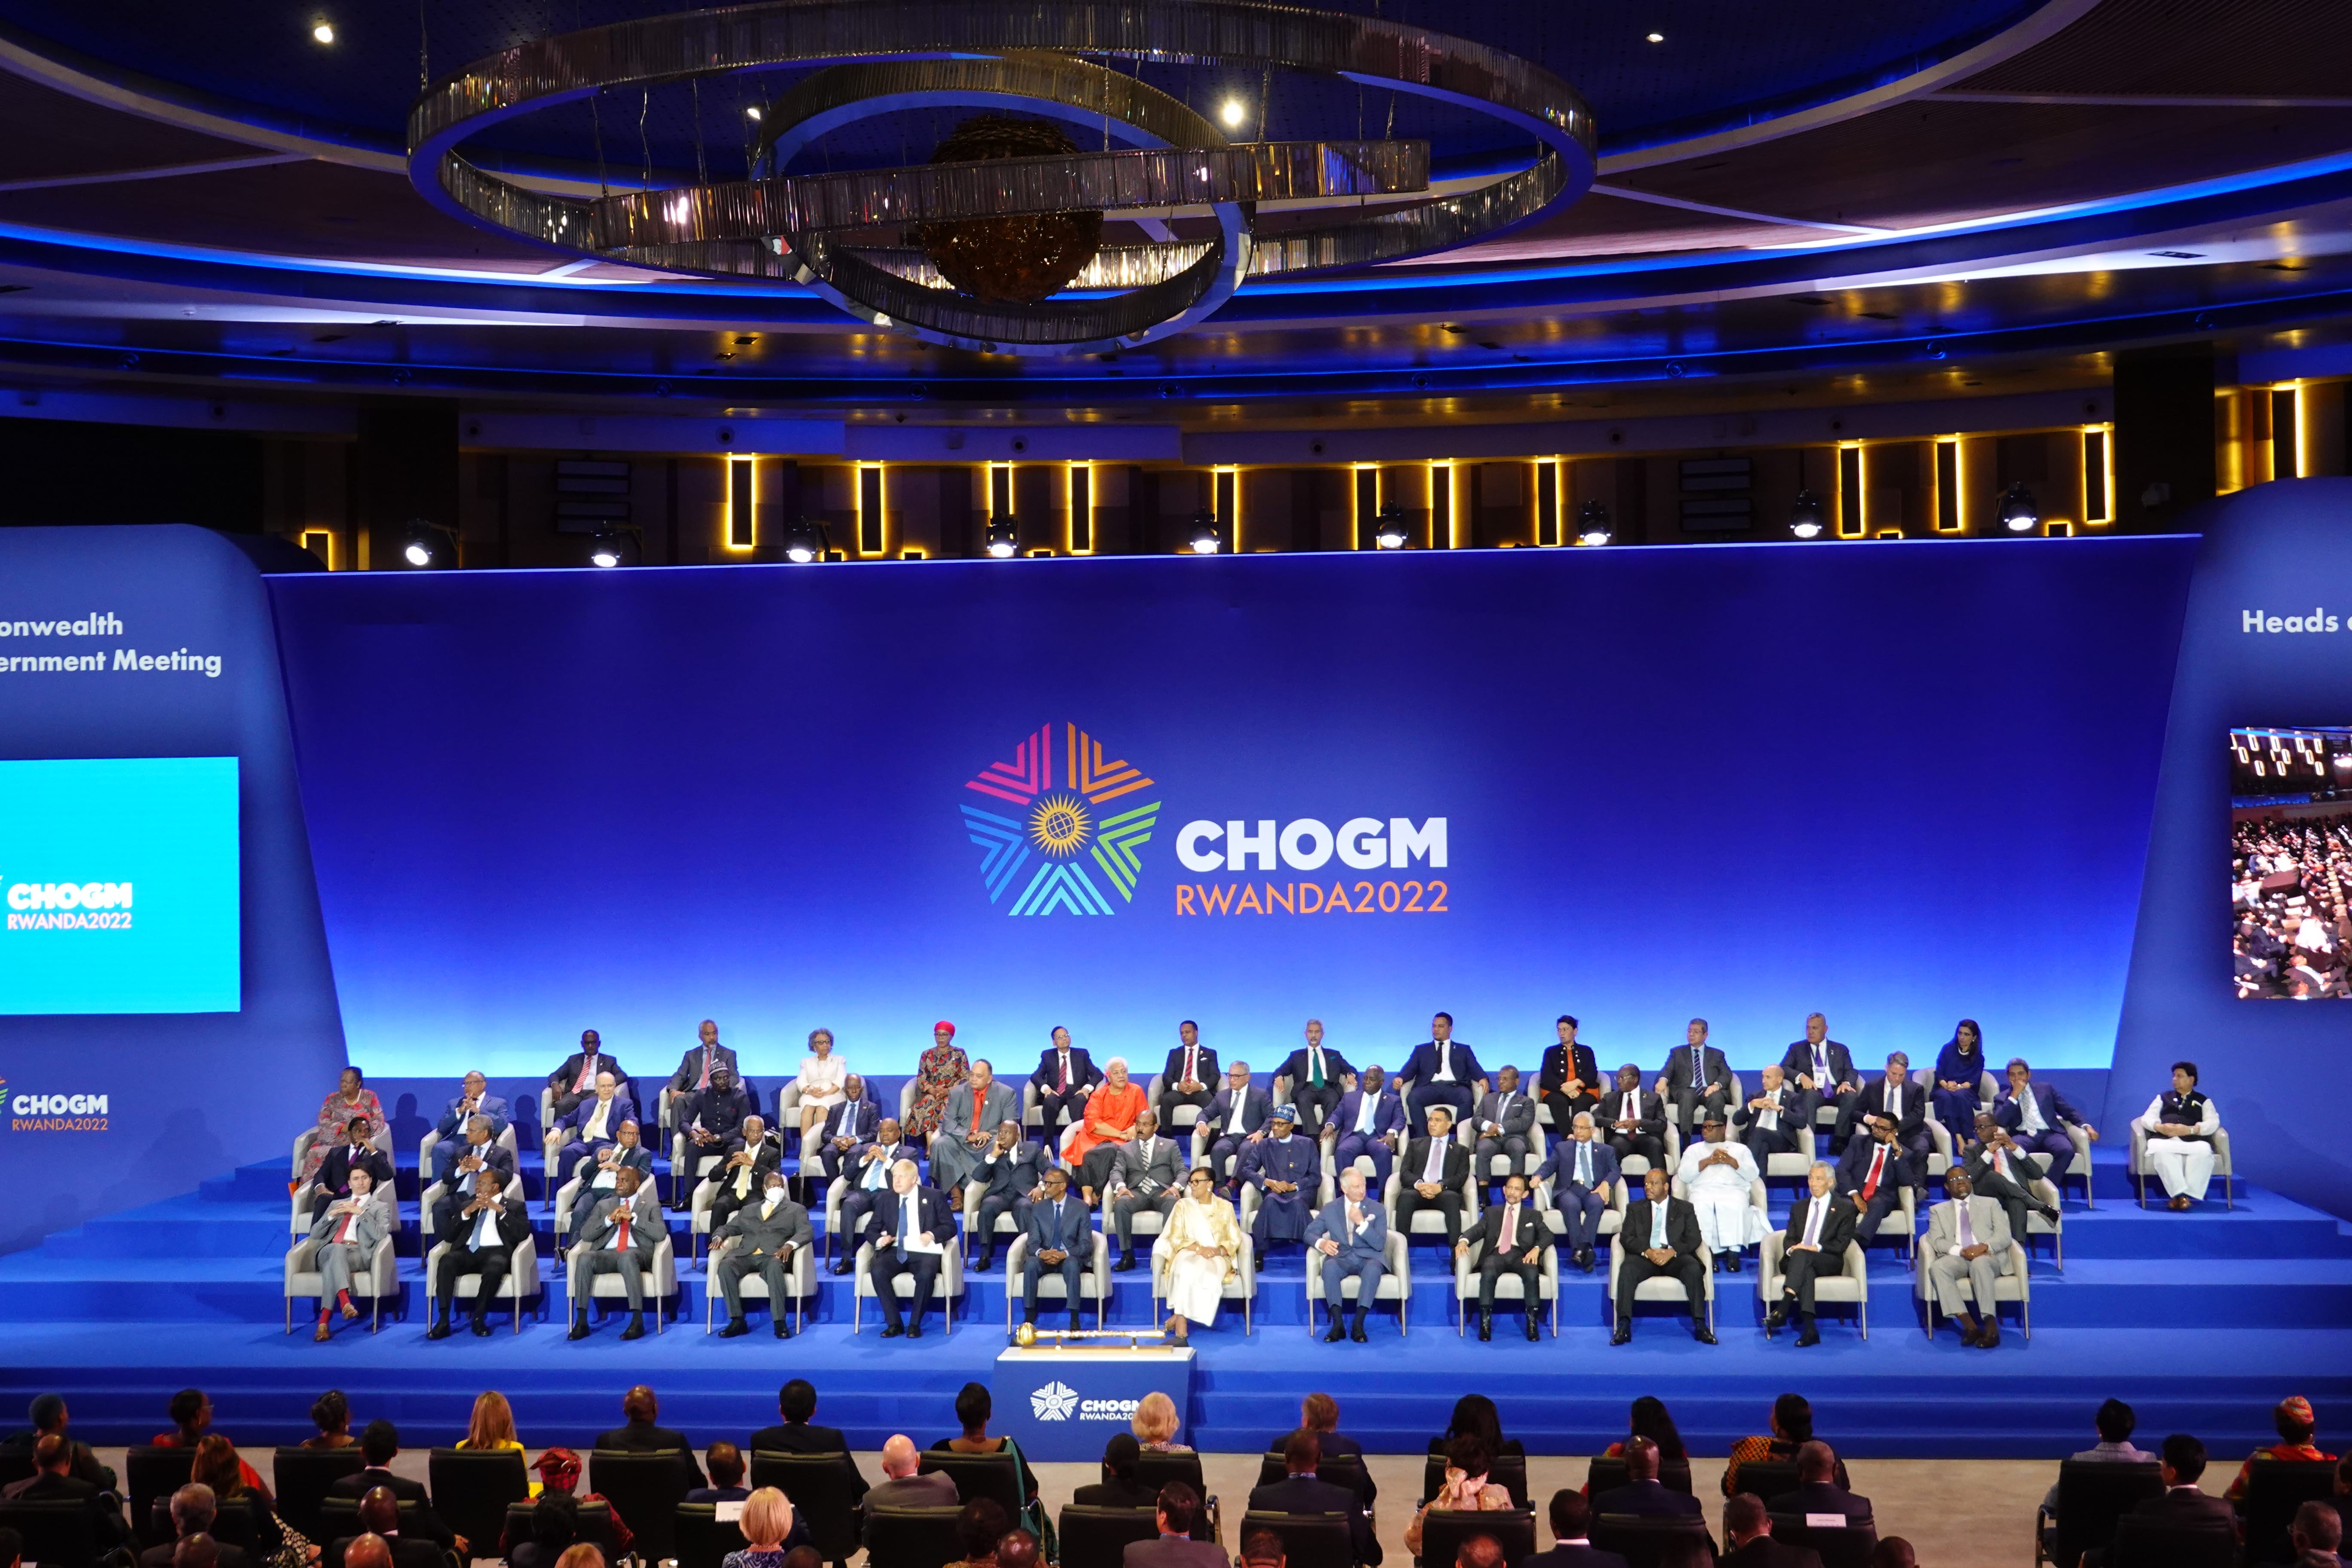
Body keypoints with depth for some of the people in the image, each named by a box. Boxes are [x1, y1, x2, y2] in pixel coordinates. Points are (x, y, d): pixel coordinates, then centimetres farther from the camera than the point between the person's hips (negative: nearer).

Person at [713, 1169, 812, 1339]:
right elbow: (729, 1227, 26)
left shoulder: (796, 1210, 17)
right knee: (725, 1266, -30)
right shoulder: (748, 1210, 29)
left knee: (775, 1267, -39)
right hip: (746, 1256, 3)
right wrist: (719, 1236, 0)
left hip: (773, 1256, -3)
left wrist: (790, 1244, -21)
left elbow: (806, 1232, 1)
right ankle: (737, 1321, -27)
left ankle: (779, 1323, -35)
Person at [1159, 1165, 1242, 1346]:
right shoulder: (1183, 1206, 13)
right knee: (1187, 1271, -37)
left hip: (1217, 1258, 0)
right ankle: (1181, 1331, -44)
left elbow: (1235, 1240, 9)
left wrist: (1219, 1250, -13)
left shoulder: (1225, 1207, 14)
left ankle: (1178, 1317, -32)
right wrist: (1199, 1248, -14)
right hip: (1188, 1256, 0)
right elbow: (1175, 1239, 4)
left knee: (1207, 1271, -37)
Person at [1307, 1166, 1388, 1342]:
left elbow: (1379, 1245, -3)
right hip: (1341, 1258, 1)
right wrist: (1321, 1243, -14)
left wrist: (1361, 1222, -15)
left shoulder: (1377, 1209, 7)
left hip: (1368, 1258, -1)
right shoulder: (1330, 1209, 11)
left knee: (1373, 1269, -38)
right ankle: (1338, 1326, -35)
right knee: (1330, 1267, -36)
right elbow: (1310, 1233, 9)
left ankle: (1358, 1325, -36)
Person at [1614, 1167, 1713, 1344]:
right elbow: (1626, 1237, 6)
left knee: (1694, 1269, -33)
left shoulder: (1685, 1208, 16)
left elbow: (1694, 1239, 4)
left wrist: (1672, 1251, -16)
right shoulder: (1635, 1208, 18)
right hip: (1645, 1256, 0)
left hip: (1676, 1256, 0)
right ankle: (1624, 1326, -36)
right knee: (1627, 1269, -33)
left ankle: (1700, 1325, -32)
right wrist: (1647, 1251, -14)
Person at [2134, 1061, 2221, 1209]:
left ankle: (2183, 1195, -39)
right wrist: (2160, 1127, -9)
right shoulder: (2163, 1098, 31)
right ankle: (2181, 1194, -42)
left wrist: (2190, 1130, -13)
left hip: (2193, 1140, -1)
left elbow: (2213, 1123, 6)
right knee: (2162, 1151, -39)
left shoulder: (2203, 1101, 25)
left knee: (2203, 1151, -38)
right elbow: (2147, 1118, 16)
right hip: (2165, 1139, 1)